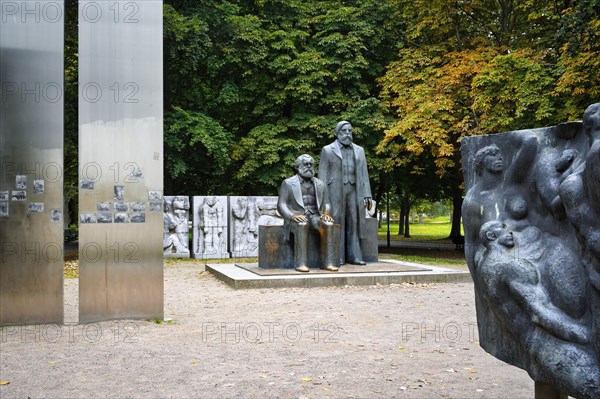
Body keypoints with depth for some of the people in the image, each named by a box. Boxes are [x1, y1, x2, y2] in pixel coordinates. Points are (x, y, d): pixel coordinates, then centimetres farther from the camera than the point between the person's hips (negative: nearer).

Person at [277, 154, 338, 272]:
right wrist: (292, 216, -24)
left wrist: (326, 214, -13)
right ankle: (300, 263, -37)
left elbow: (326, 204, 10)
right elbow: (281, 205, -5)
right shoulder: (288, 183, 3)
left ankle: (327, 262, -30)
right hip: (295, 219, -3)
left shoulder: (320, 184, 14)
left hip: (315, 217, 3)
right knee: (302, 225, -38)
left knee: (328, 225, -30)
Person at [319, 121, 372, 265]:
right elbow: (322, 175, 1)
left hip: (353, 190, 3)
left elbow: (363, 174, 10)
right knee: (337, 223, -3)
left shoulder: (359, 150, 14)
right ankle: (338, 257, 1)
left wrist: (367, 195, 2)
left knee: (353, 223, 2)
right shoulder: (328, 150, 4)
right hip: (335, 190, -3)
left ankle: (354, 256, 5)